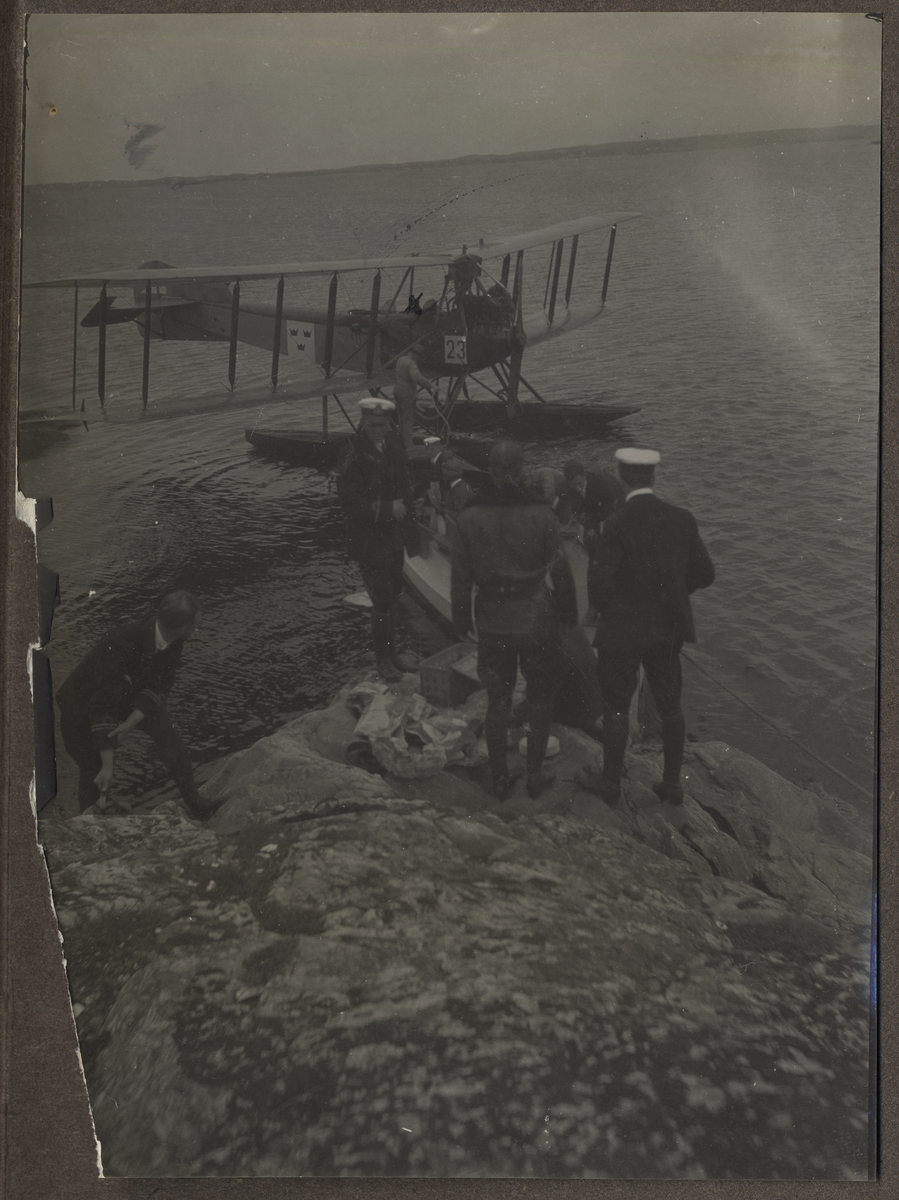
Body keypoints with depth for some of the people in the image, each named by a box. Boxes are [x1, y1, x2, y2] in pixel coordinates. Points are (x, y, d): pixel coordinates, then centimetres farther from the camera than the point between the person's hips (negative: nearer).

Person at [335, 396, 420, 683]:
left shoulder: (393, 444, 1)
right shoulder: (354, 456, -22)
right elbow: (349, 502, -22)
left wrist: (407, 523, 12)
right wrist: (387, 509, -23)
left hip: (393, 535, 7)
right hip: (370, 541, -7)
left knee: (393, 595, 19)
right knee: (383, 601, -1)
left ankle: (390, 651, 37)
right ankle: (383, 658, 19)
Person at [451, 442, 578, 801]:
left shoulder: (469, 518, -7)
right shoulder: (540, 514, -11)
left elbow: (460, 577, -2)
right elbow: (561, 571, -5)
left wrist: (461, 620, 10)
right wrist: (568, 613, 8)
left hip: (493, 623, 1)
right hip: (537, 620, -1)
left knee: (497, 701, 13)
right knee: (539, 699, 14)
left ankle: (499, 778, 21)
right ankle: (536, 775, 21)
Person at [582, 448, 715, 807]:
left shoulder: (618, 524, -19)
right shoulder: (682, 519, -4)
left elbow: (600, 581, -20)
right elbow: (704, 574, 2)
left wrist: (600, 609, 2)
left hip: (623, 629, -4)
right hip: (669, 628, 5)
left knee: (616, 706, 10)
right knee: (670, 705, 16)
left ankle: (611, 783, 22)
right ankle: (672, 783, 26)